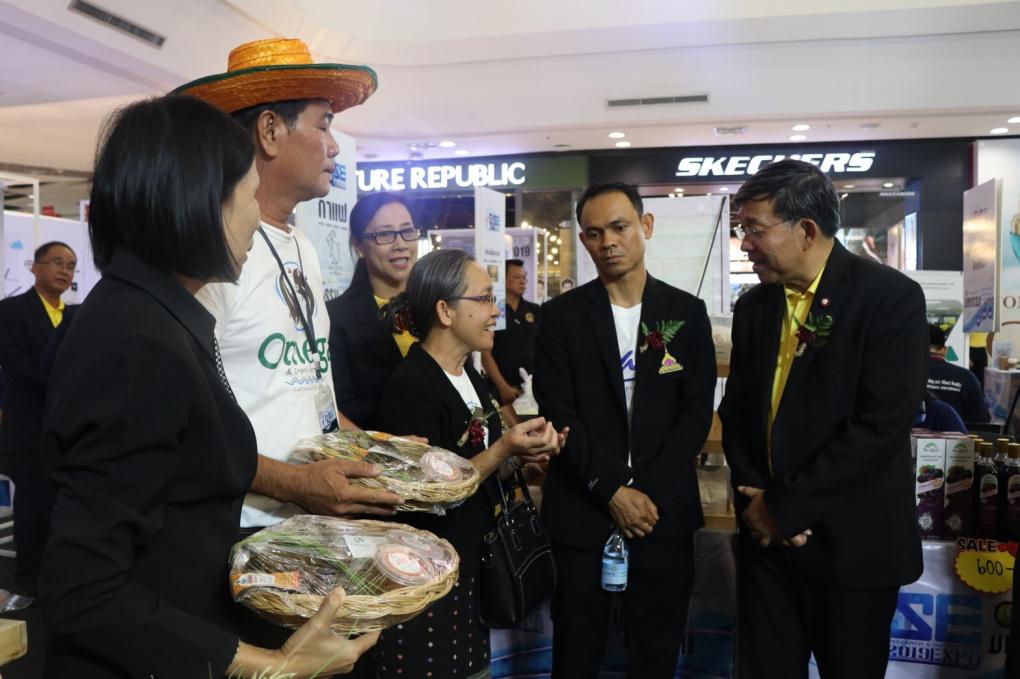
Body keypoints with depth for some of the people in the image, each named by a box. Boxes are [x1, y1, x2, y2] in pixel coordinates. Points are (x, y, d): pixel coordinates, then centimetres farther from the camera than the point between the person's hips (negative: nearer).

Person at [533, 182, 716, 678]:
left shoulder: (687, 312, 4)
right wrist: (613, 491, -12)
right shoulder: (561, 315, 0)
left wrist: (650, 494, -9)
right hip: (581, 511, -1)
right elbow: (559, 414, -5)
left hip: (664, 510, 1)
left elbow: (696, 413, 0)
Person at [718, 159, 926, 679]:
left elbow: (880, 425, -19)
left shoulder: (891, 298, -11)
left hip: (852, 539, -4)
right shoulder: (753, 306, 6)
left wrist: (786, 506, -16)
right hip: (766, 535, 5)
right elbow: (736, 414, 8)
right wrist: (756, 500, -7)